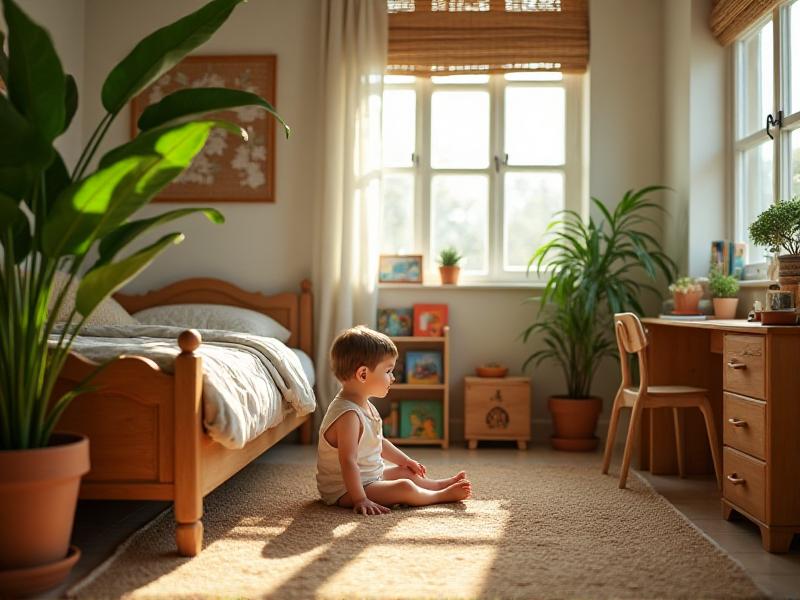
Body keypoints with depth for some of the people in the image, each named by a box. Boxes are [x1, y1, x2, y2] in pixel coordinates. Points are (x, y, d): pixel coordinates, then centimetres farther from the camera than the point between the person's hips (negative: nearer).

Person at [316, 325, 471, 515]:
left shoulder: (365, 406, 6)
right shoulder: (348, 414, -28)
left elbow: (379, 442, 22)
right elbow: (348, 462, -32)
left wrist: (404, 460, 25)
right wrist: (360, 500, -34)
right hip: (343, 490, -11)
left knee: (404, 472, 22)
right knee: (404, 488, -20)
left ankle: (441, 484, 38)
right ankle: (444, 495, -2)